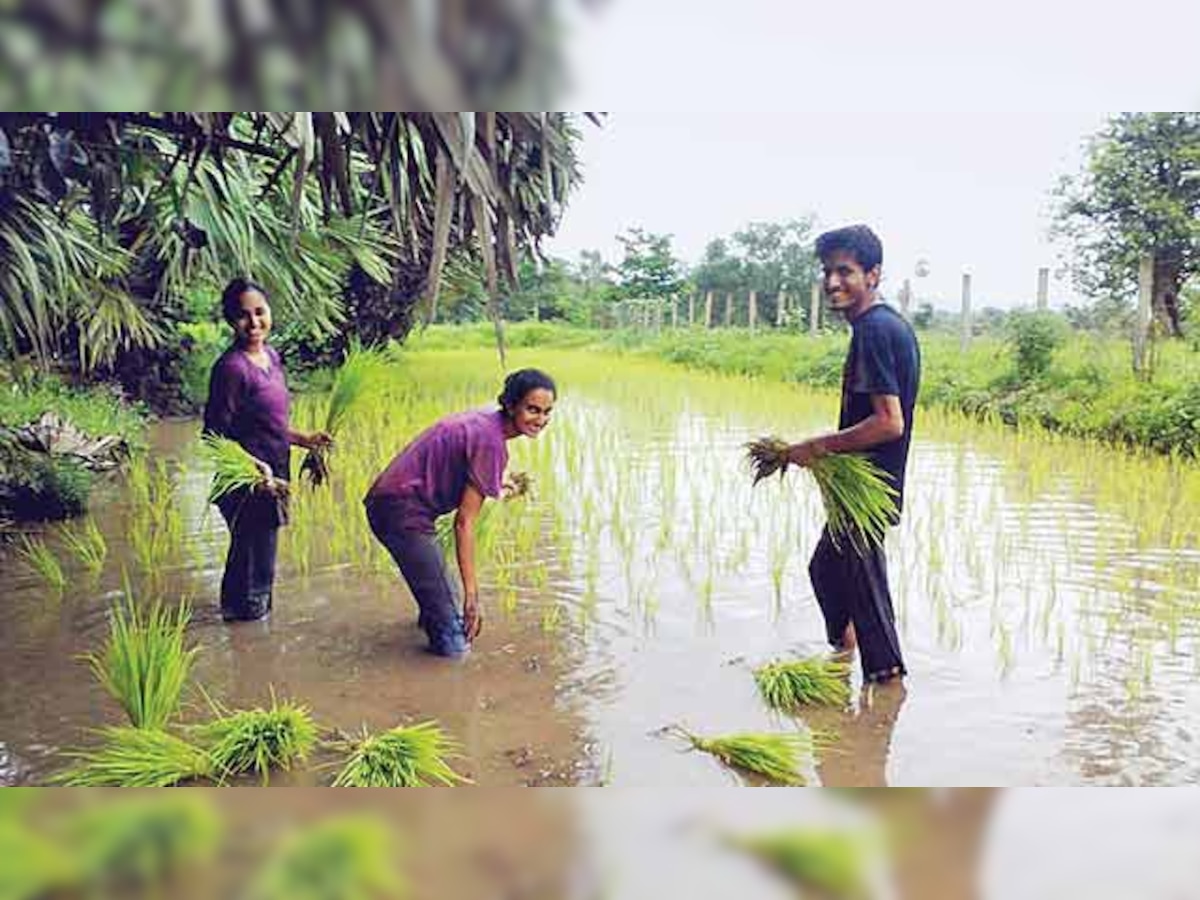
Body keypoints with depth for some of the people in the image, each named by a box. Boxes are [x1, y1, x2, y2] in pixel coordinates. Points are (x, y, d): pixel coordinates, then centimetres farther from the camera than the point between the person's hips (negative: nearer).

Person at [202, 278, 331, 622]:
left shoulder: (271, 356, 7)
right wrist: (255, 467, -28)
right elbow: (216, 434, -20)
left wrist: (304, 439, 15)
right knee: (253, 560, 5)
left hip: (271, 478, 9)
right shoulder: (231, 367, -20)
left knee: (255, 556, 23)